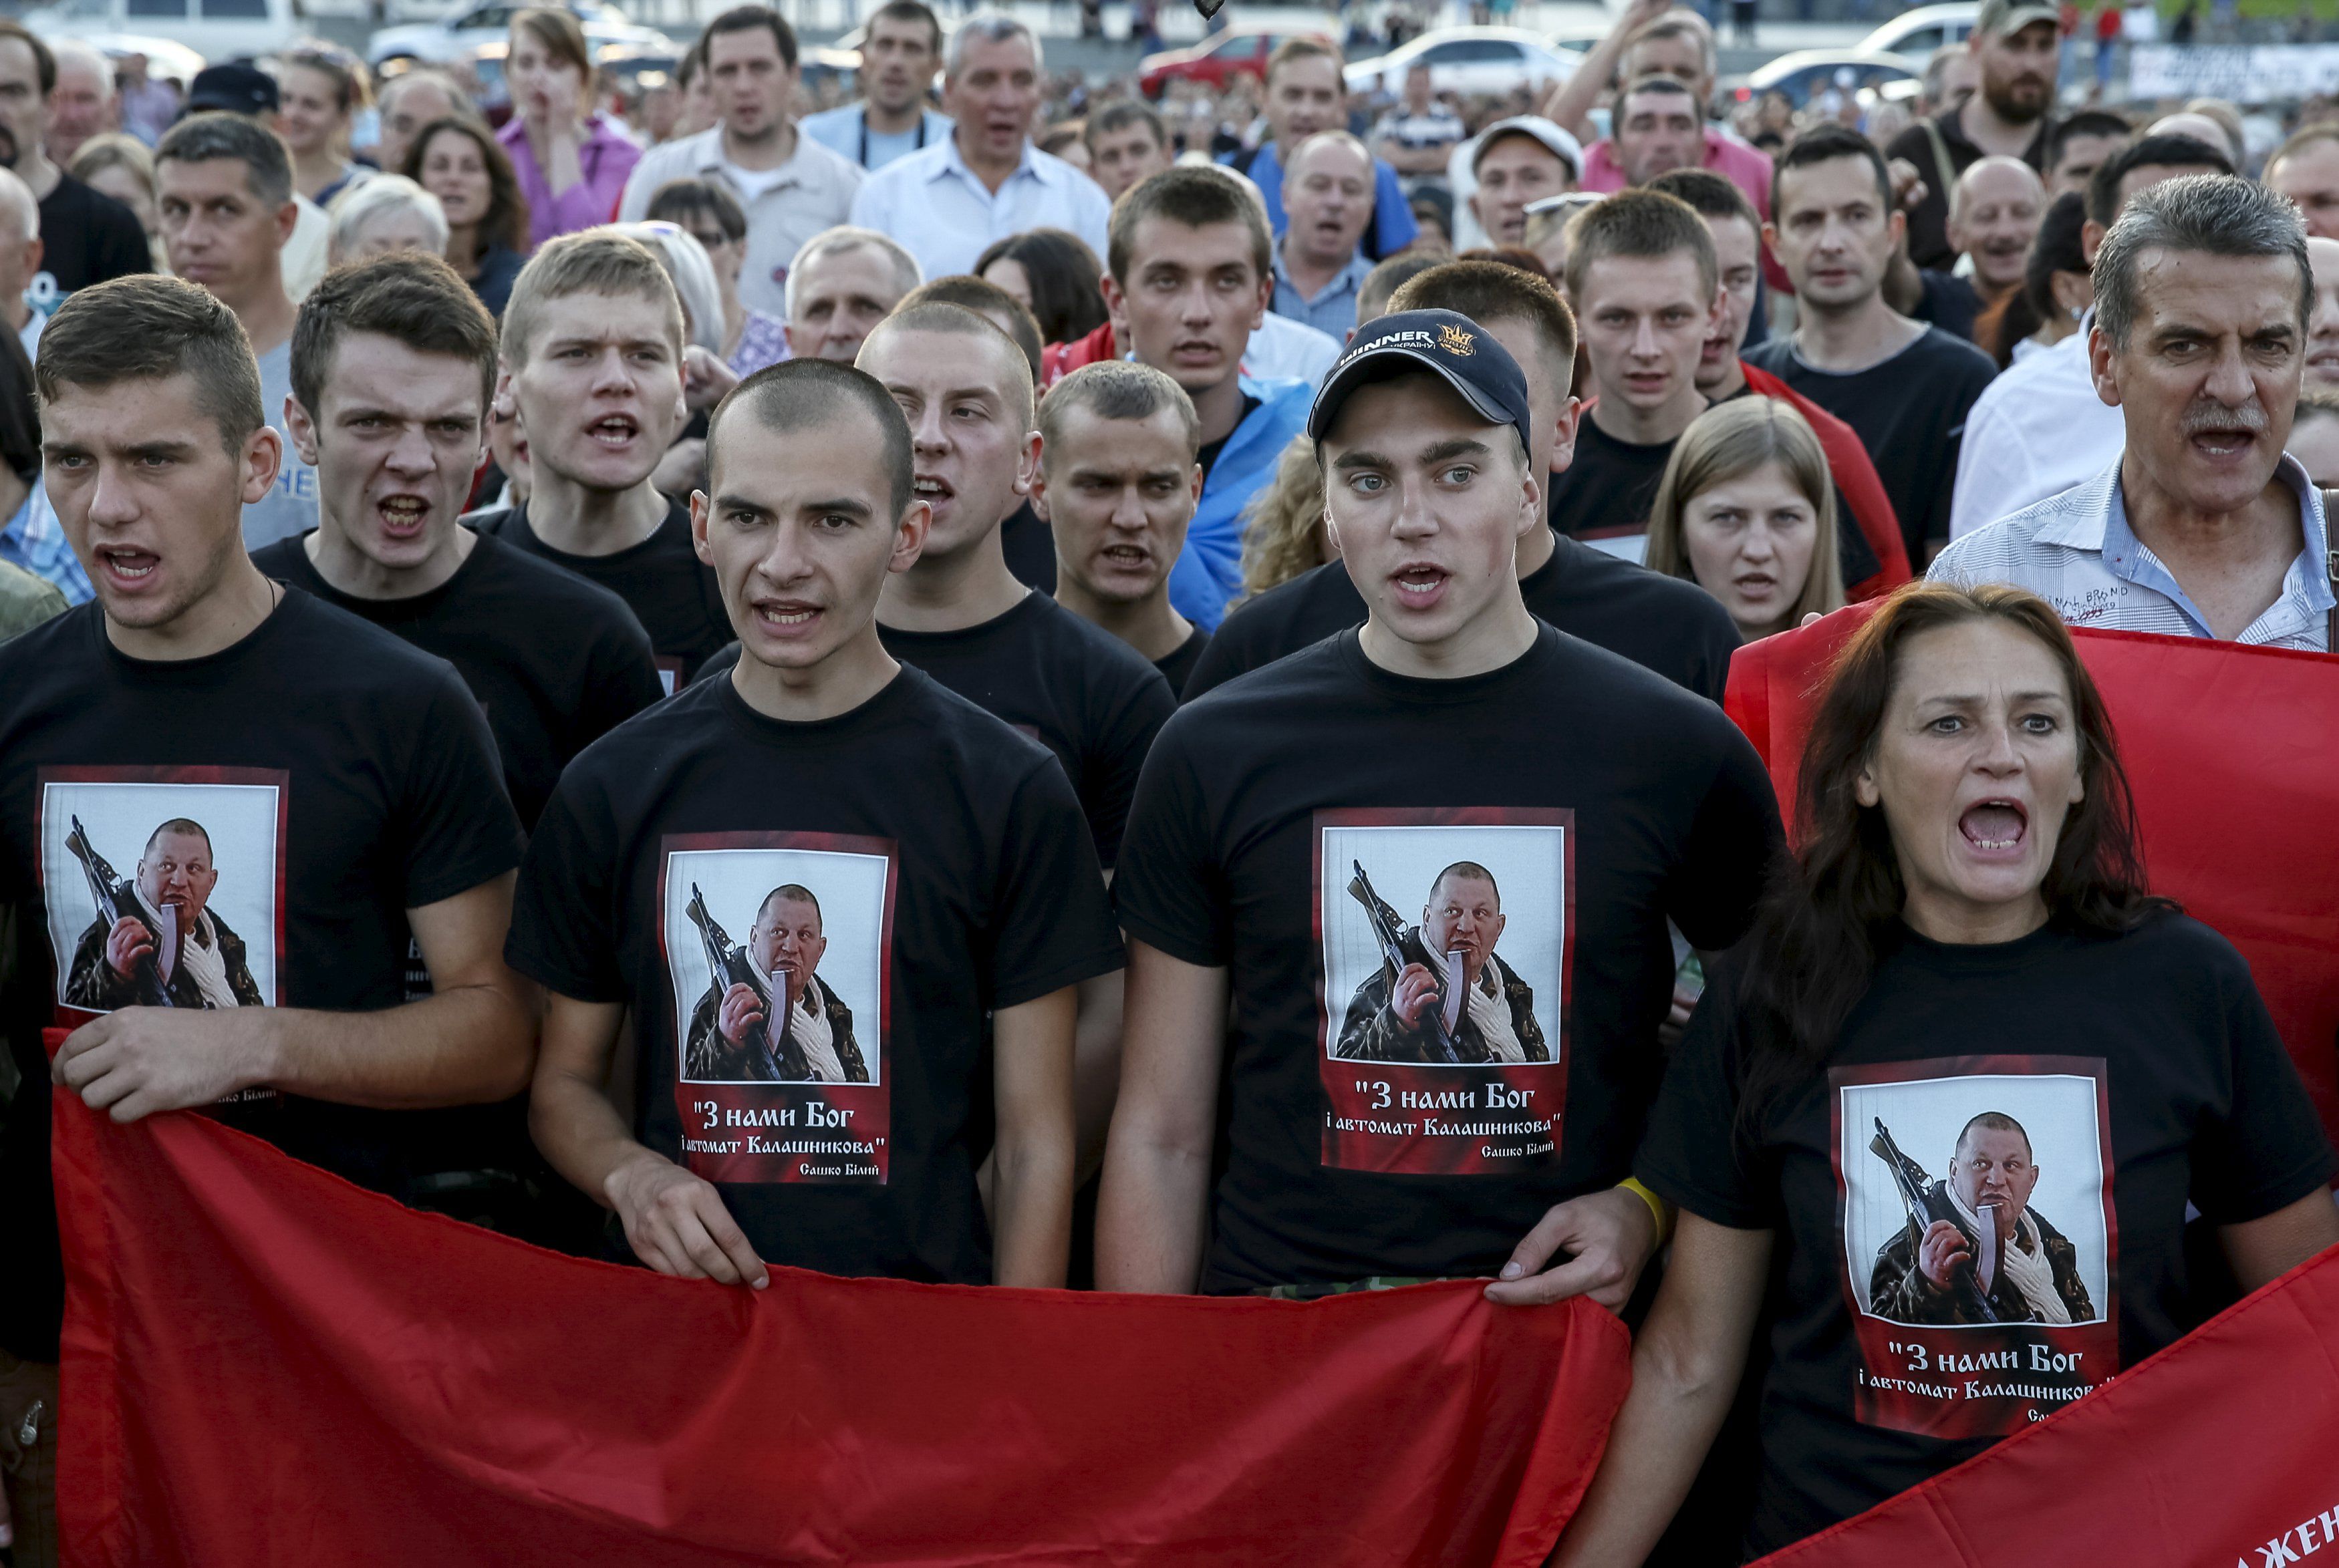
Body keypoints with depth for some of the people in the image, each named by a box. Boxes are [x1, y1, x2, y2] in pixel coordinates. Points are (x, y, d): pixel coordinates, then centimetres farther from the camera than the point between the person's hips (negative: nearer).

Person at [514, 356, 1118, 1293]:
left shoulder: (1010, 792, -3)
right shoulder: (611, 787, 5)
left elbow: (1034, 1143, -2)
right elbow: (564, 1082, 12)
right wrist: (632, 1175, -8)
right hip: (677, 1316, 2)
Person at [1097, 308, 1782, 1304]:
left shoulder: (1684, 755, 0)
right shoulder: (1214, 755, 2)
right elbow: (1162, 1137, 3)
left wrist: (1648, 1207, -7)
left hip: (1565, 1331, 0)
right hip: (1274, 1335, 0)